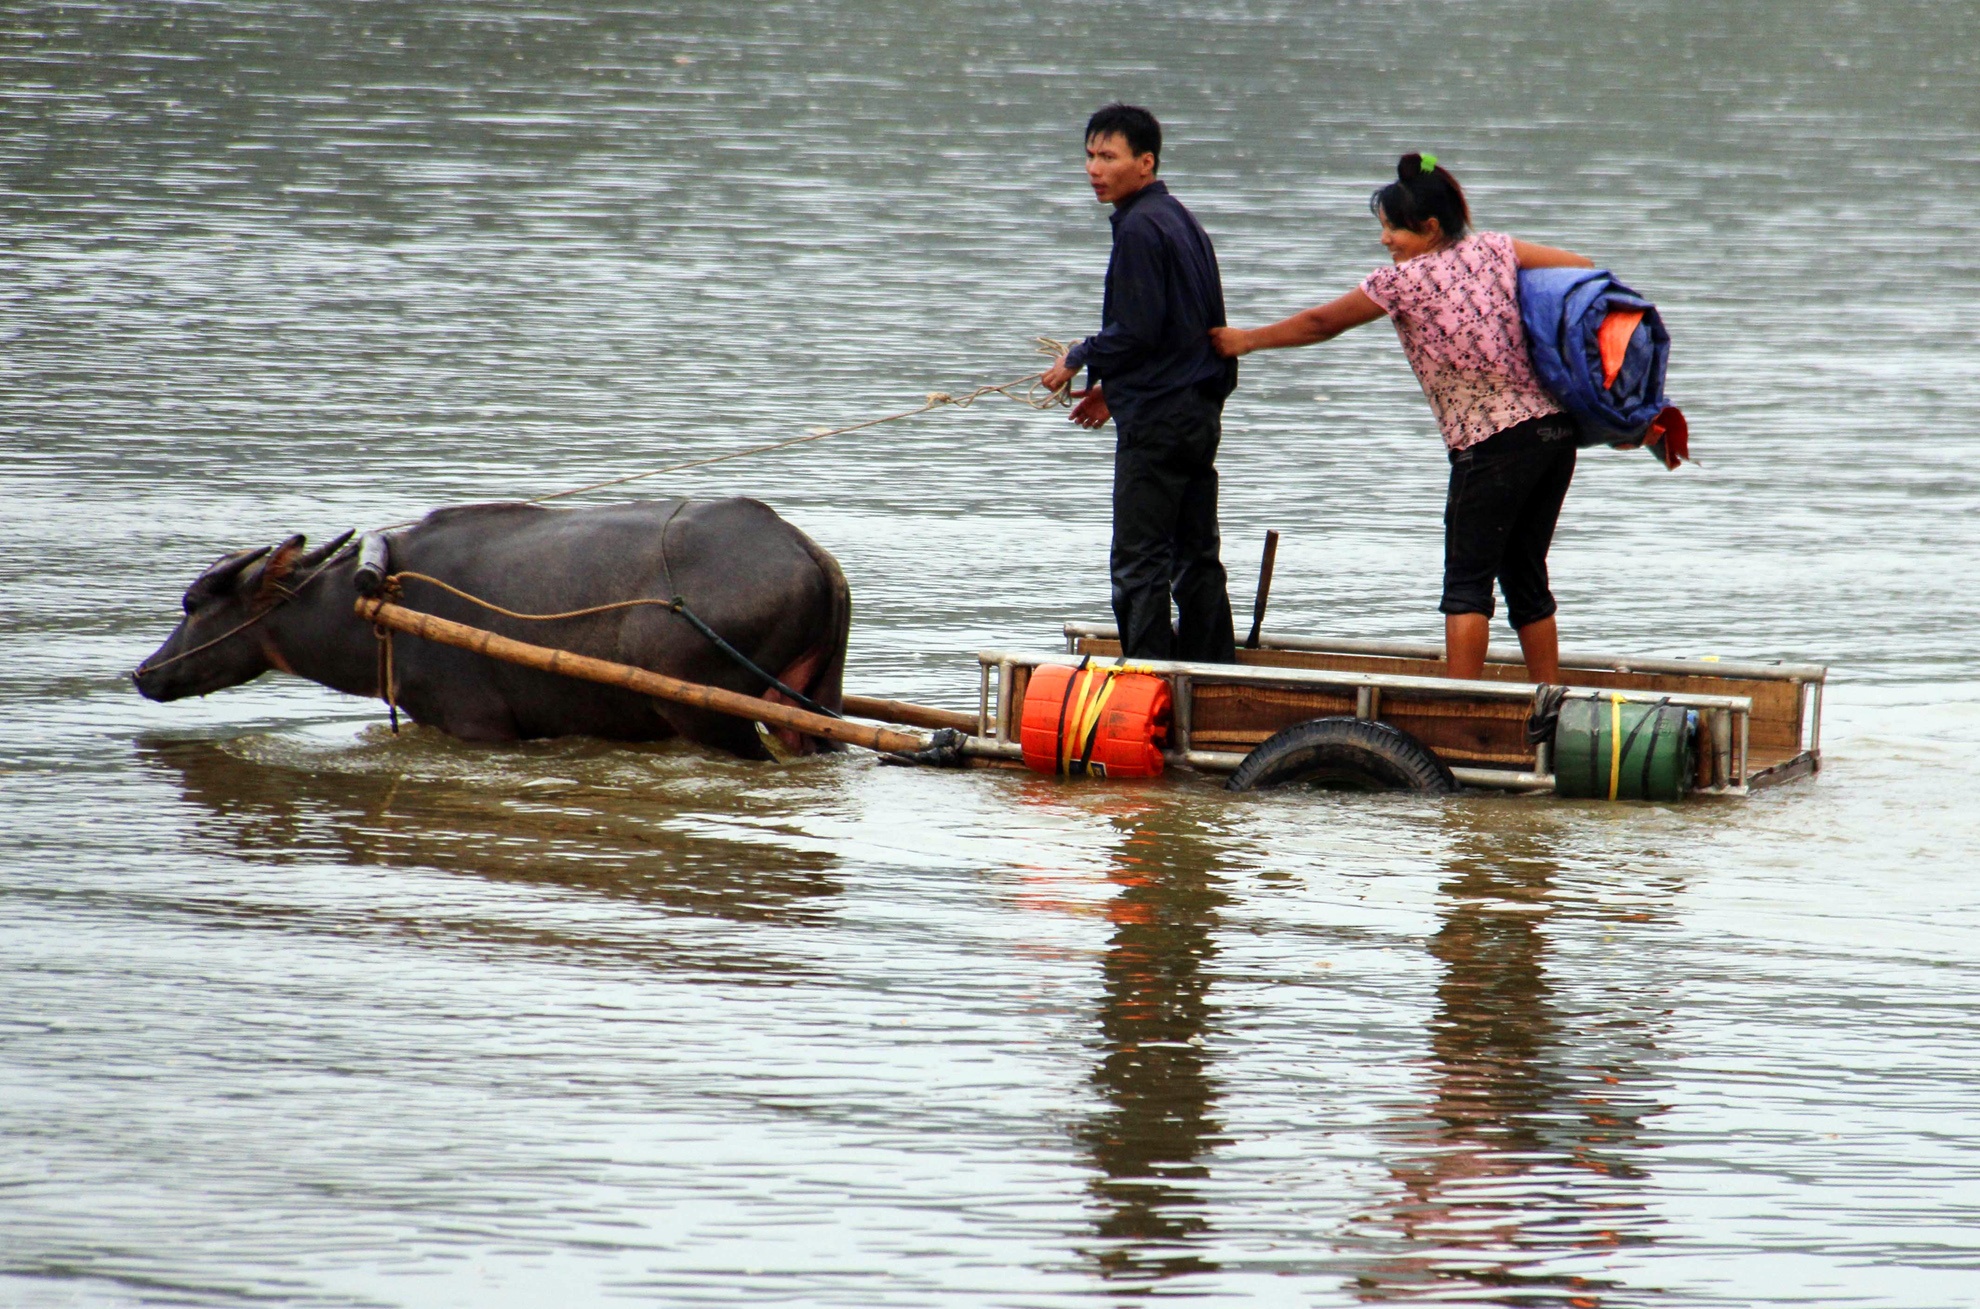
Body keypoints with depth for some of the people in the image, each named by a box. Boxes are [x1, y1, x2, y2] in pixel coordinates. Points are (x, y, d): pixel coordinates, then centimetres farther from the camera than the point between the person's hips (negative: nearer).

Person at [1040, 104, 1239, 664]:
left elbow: (1136, 332, -19)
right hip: (1200, 409, 10)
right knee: (1196, 556, 13)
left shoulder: (1140, 228, -14)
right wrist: (1113, 387, 21)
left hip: (1157, 418, -10)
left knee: (1138, 561, -7)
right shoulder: (1180, 219, 16)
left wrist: (1078, 360, -2)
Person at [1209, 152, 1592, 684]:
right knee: (1525, 578, 12)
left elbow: (1320, 324, 9)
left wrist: (1247, 339, 22)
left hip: (1492, 445, -6)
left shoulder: (1403, 281, -5)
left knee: (1467, 583, -1)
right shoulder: (1492, 249, 9)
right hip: (1555, 429, 7)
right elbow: (1584, 270, 10)